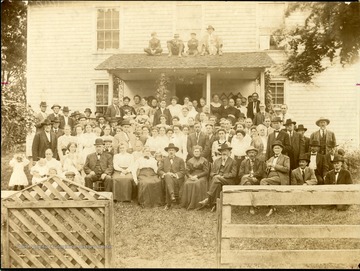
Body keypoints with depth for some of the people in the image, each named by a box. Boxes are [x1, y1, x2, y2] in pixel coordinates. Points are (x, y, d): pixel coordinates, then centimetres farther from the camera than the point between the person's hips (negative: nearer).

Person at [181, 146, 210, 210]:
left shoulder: (204, 161, 7)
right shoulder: (189, 161, 18)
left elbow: (206, 172, -2)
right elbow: (187, 171, 12)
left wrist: (197, 176, -13)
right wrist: (191, 176, -11)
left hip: (201, 177, -3)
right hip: (192, 177, 3)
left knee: (197, 184, -35)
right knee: (187, 184, -30)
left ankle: (196, 204, -31)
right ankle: (188, 204, -26)